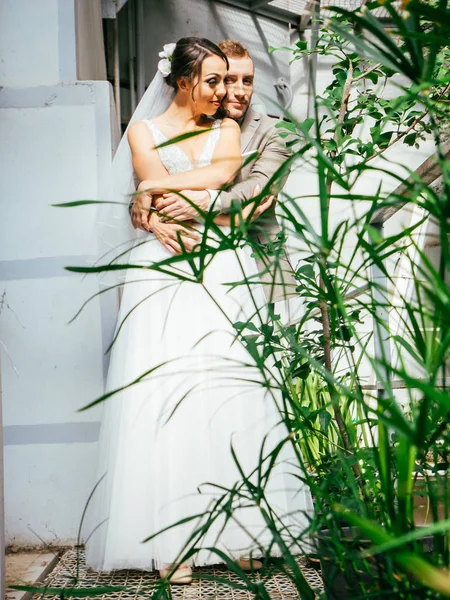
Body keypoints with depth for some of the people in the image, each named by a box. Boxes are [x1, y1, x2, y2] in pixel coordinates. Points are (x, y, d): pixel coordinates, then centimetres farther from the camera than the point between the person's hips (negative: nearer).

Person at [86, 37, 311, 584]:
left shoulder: (226, 129, 19)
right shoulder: (144, 130, 12)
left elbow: (223, 172, -2)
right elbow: (158, 195, -4)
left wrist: (162, 186, 0)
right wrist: (225, 205, -6)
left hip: (222, 270, 2)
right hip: (165, 268, -2)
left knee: (231, 392, -5)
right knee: (165, 396, -8)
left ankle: (238, 534, 2)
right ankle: (174, 541, -4)